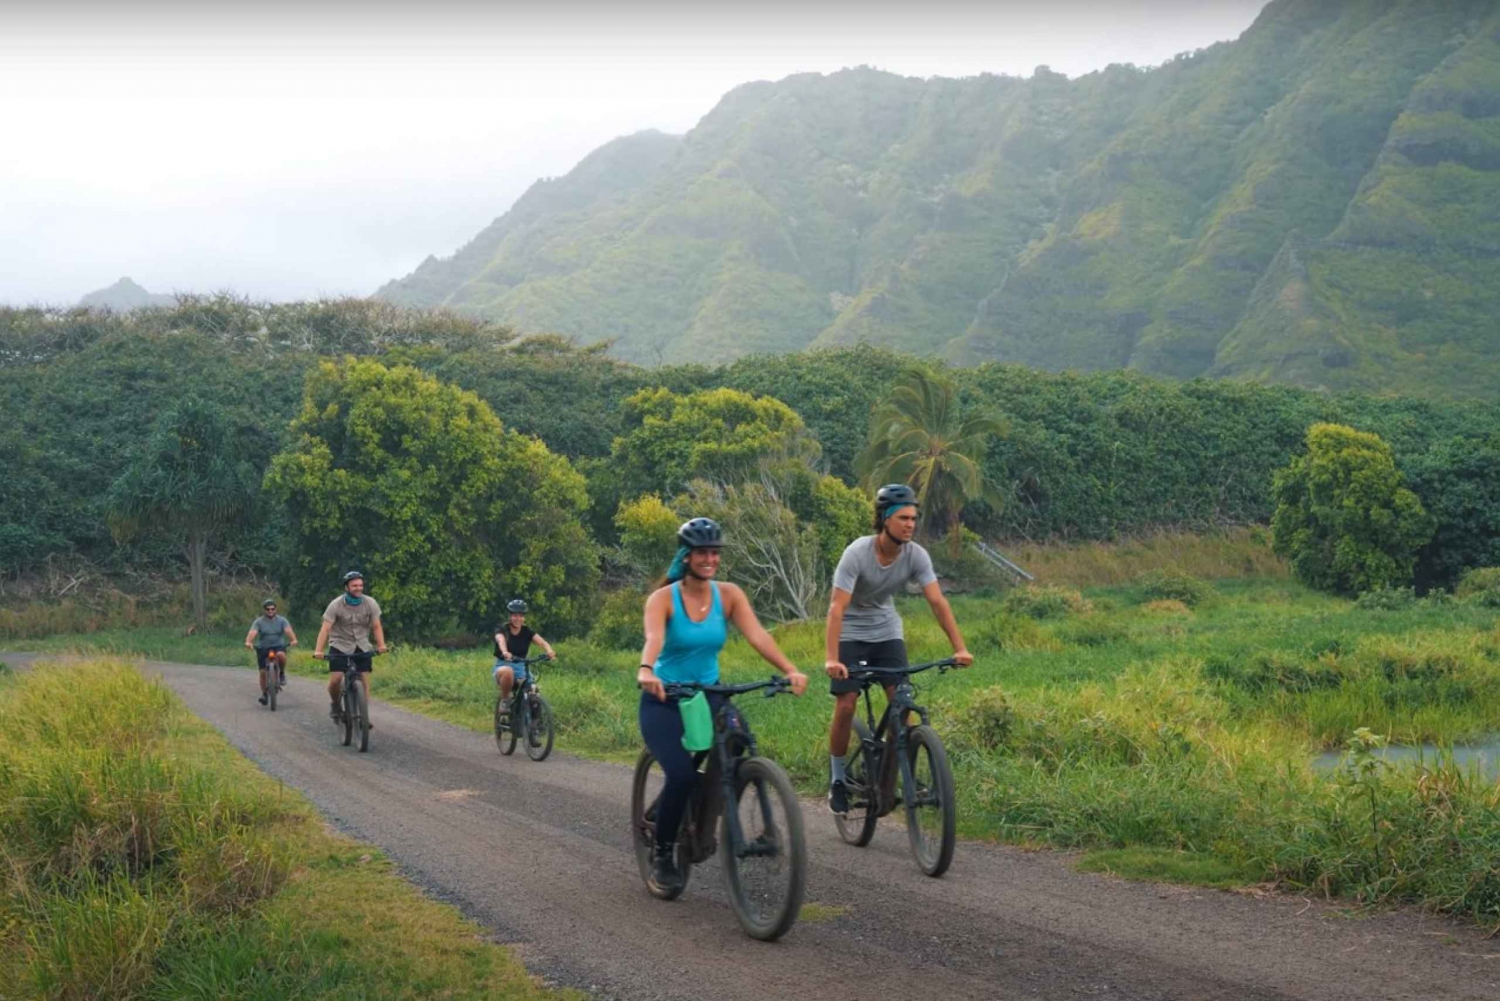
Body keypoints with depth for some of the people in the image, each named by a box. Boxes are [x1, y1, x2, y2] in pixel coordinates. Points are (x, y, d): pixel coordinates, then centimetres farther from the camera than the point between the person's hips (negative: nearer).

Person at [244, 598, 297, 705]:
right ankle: (264, 693, 10)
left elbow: (288, 630, -15)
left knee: (281, 655, -35)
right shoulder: (259, 622, 1)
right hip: (263, 648, 1)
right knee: (263, 671, -6)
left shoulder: (282, 620, 2)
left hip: (278, 646, -1)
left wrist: (293, 640, -36)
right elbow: (252, 632, -15)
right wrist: (248, 642, -37)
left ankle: (282, 673, -8)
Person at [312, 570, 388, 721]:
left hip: (362, 646, 2)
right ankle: (335, 704, 14)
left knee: (365, 680, -7)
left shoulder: (370, 603, -8)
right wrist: (318, 650, -31)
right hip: (340, 646, -2)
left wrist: (381, 645, -25)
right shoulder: (336, 605, -15)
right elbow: (325, 628, -20)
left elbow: (376, 626, -8)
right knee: (335, 679, -15)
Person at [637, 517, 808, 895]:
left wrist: (790, 670, -33)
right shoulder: (663, 598, -13)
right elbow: (653, 639, -32)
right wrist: (645, 672, -53)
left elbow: (757, 635, -17)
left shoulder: (729, 595, -3)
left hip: (708, 695, 3)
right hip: (664, 700, -3)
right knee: (681, 774, -25)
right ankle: (662, 857, -1)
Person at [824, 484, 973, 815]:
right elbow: (837, 607, -31)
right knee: (846, 705, -11)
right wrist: (831, 659, -41)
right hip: (851, 634, -3)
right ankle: (837, 779, 6)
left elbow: (937, 601, -18)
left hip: (887, 633, 3)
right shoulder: (858, 553, -26)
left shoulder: (916, 555, -16)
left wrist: (960, 648, -27)